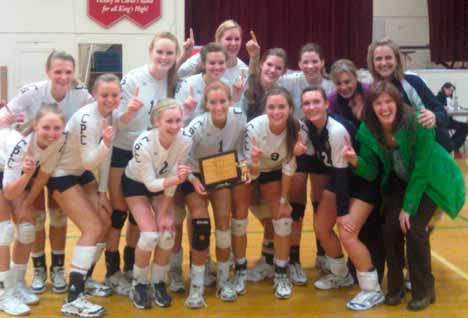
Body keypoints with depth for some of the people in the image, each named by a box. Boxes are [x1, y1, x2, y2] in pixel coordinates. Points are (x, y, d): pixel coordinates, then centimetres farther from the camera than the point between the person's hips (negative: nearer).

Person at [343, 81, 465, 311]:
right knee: (391, 228, -9)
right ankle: (395, 287, 11)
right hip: (400, 181, 4)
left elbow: (422, 169, -25)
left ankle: (424, 291, 2)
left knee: (414, 228, -17)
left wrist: (409, 206, -22)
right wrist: (356, 161, -35)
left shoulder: (417, 123, -30)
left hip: (431, 181, -4)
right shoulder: (368, 131, -17)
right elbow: (371, 173, -13)